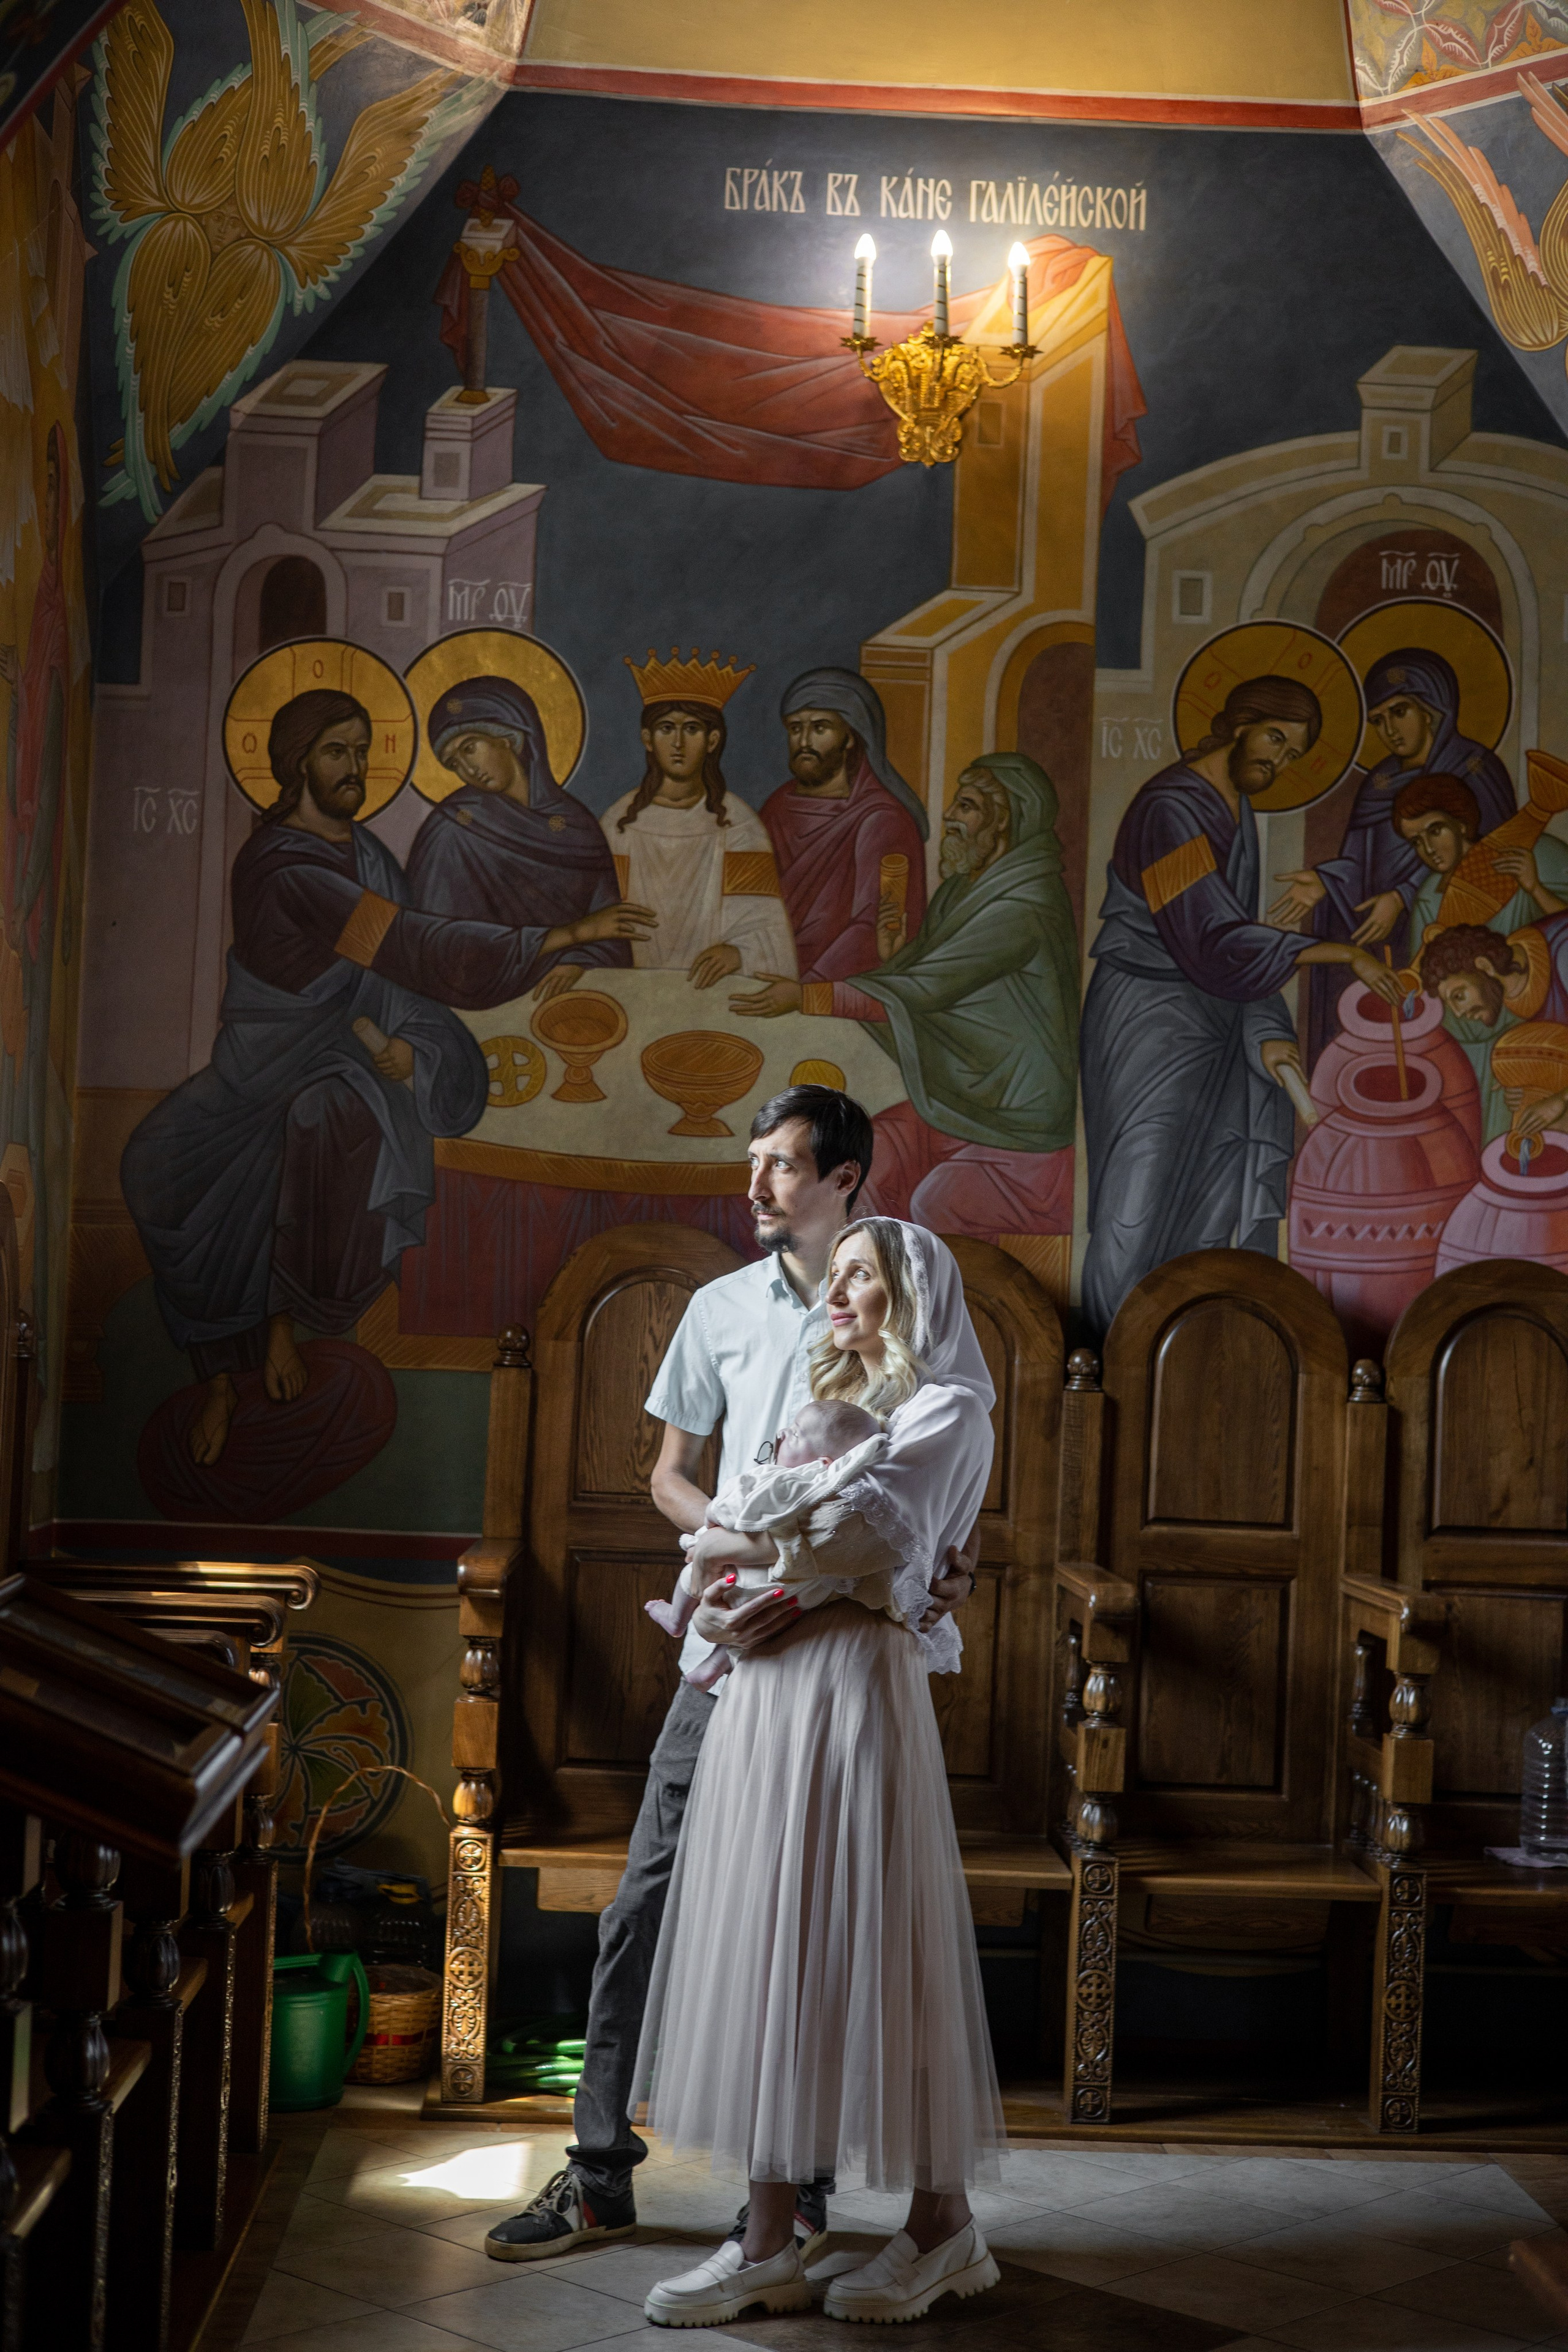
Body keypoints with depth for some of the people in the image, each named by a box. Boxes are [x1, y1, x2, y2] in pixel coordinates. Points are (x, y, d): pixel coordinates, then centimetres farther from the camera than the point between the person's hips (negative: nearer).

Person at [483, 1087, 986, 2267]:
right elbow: (672, 1475, 15)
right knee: (649, 1902, 2)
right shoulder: (722, 1309, 10)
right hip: (735, 1644, 3)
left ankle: (801, 2182, 16)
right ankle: (601, 2176, 11)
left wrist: (958, 1560, -12)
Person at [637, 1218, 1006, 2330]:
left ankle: (942, 2220, 9)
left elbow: (875, 1524, -16)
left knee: (868, 1947, -4)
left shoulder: (946, 1411, 1)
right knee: (769, 1947, 4)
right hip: (767, 1686, 7)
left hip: (858, 1684, -7)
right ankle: (768, 2242, 8)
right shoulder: (826, 1401, 25)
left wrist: (742, 1542, -5)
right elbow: (747, 1534, 23)